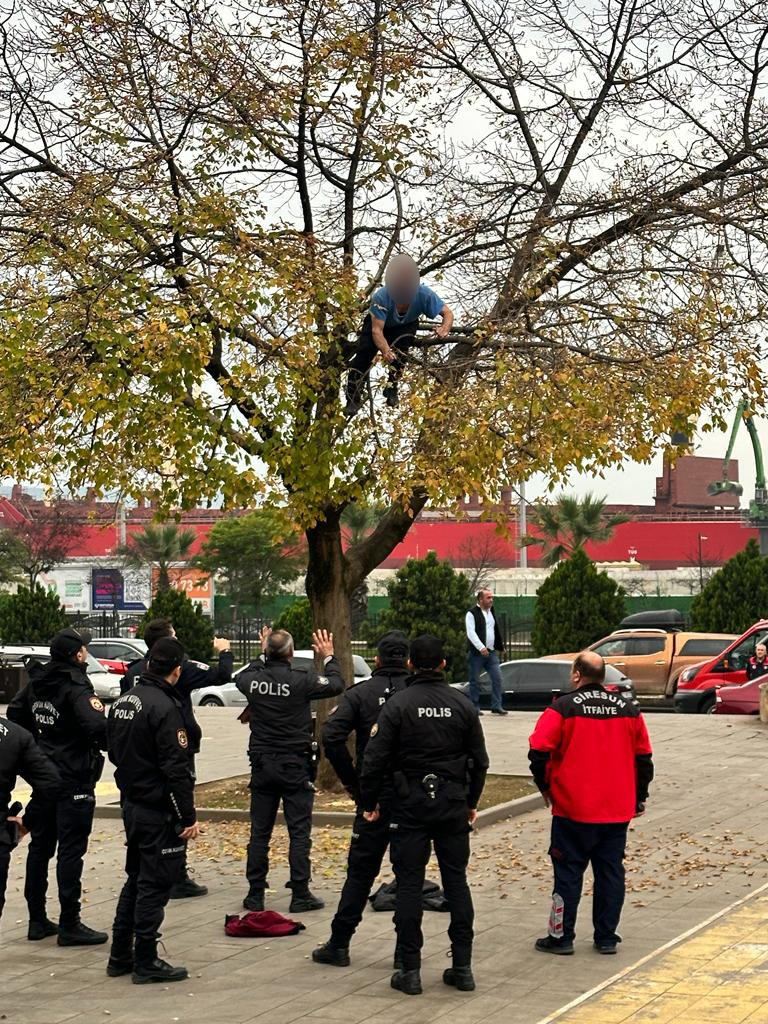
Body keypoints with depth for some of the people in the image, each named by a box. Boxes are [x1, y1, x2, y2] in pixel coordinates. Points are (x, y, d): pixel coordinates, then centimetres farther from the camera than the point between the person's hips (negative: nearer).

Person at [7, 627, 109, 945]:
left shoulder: (36, 684, 6)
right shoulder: (76, 689, -18)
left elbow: (14, 714, 17)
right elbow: (97, 727, -30)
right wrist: (112, 744, -10)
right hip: (74, 779, -8)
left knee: (40, 847, 13)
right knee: (71, 850, -3)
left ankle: (37, 920, 20)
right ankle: (69, 924, 0)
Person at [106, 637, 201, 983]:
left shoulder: (123, 701, 7)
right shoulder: (165, 707, -20)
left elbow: (114, 752, 18)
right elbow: (176, 769, -22)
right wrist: (188, 817, -17)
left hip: (131, 803, 9)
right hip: (158, 811, -9)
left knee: (135, 880, 19)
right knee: (155, 884, -1)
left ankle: (120, 956, 24)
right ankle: (146, 963, 5)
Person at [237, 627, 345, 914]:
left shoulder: (252, 679, -4)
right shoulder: (301, 680, -15)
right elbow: (336, 685, -1)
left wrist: (262, 655, 31)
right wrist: (328, 657, 14)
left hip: (261, 764, 4)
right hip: (294, 766, -4)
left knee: (259, 833, 9)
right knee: (299, 833, 3)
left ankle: (255, 895, 12)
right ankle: (300, 895, 3)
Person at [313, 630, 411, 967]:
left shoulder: (360, 693, -1)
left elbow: (331, 737, -12)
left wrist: (351, 781, -3)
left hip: (374, 797, 0)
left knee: (360, 872, 8)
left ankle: (339, 944, 10)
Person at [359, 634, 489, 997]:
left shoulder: (397, 704, -8)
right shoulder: (463, 705, 2)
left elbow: (375, 759, -9)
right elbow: (479, 761, 8)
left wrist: (369, 802, 3)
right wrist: (472, 802, 20)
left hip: (410, 804, -3)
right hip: (453, 803, 3)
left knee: (409, 884, 2)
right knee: (456, 880, 9)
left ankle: (409, 970, 2)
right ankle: (462, 967, 11)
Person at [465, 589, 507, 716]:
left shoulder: (492, 612, 16)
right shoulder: (472, 614, -7)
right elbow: (471, 633, -16)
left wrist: (500, 647, 19)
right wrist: (481, 648, -25)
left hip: (492, 652, 6)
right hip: (477, 653, -6)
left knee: (497, 678, -2)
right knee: (475, 681, 1)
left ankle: (496, 706, 0)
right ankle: (475, 708, 7)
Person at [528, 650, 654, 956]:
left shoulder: (563, 708, -10)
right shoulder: (628, 709, 5)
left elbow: (538, 753, -14)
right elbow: (643, 757, 10)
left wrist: (545, 787, 2)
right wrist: (639, 797, 20)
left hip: (573, 810, -4)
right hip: (618, 811, 4)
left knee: (568, 873, 5)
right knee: (610, 872, 10)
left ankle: (561, 937, 10)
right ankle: (606, 938, 14)